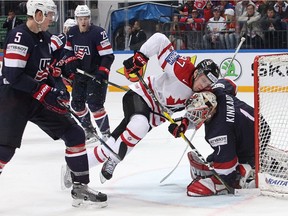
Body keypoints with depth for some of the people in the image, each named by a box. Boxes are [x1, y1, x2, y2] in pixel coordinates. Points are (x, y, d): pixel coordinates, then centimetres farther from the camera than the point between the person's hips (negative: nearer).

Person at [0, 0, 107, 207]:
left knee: (75, 135, 4)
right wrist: (46, 92, -24)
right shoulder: (19, 37, -20)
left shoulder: (45, 37, 9)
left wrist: (57, 90, 4)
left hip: (39, 99, 9)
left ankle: (80, 187, 12)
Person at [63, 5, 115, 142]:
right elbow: (68, 50, 14)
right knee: (77, 103, 10)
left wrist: (102, 73, -29)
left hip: (96, 73, -7)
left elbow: (108, 55, -20)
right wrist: (70, 63, -5)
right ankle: (87, 129, 27)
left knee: (94, 104, -16)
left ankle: (105, 132, -6)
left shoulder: (98, 33, -19)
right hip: (80, 73, 7)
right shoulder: (72, 33, 0)